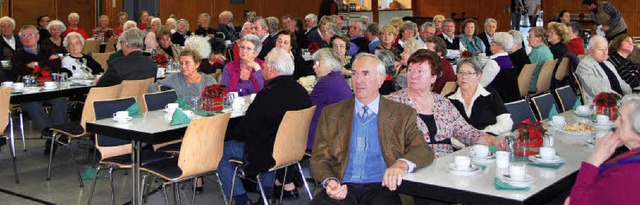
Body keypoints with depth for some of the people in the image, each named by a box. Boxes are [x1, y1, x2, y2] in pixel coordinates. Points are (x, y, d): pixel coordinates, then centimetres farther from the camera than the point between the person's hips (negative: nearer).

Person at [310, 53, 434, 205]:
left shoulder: (402, 114, 10)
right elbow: (319, 159, 11)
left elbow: (424, 151, 1)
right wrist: (329, 181, -12)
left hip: (381, 186, -1)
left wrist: (402, 164, -23)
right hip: (343, 187, 1)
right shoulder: (331, 113, 14)